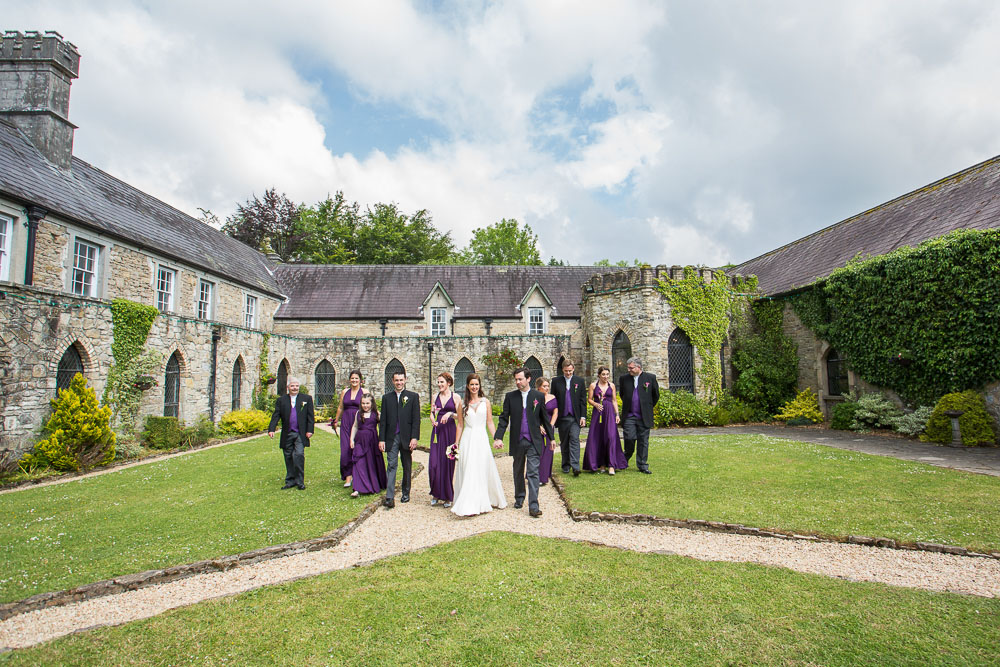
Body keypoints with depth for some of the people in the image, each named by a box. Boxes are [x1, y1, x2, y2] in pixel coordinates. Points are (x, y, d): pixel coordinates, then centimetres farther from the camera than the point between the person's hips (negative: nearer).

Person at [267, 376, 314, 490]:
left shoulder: (307, 398, 6)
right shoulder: (281, 400, 10)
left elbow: (310, 416, 4)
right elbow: (275, 416, 5)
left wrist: (310, 430, -5)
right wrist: (271, 429, -8)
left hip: (300, 434, -2)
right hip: (287, 435, 3)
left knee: (299, 455, -13)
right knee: (288, 458, 8)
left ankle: (300, 481, -3)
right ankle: (290, 481, 19)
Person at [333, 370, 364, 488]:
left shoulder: (364, 392, 1)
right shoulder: (345, 392, 10)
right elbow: (340, 408, 18)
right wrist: (336, 421, 22)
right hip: (346, 423, 3)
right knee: (346, 449, -2)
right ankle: (347, 477, 5)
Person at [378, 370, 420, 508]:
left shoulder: (413, 397, 3)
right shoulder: (386, 398, 9)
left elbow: (416, 419, -2)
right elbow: (383, 420, 7)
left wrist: (414, 437, -10)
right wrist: (381, 439, 0)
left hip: (406, 437, 0)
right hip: (392, 437, 1)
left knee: (407, 467, 9)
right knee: (392, 465, -7)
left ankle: (405, 493, 24)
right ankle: (390, 498, -9)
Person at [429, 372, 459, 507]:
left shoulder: (455, 397, 1)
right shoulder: (436, 397, 11)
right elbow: (432, 413, 13)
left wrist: (450, 414, -18)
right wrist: (433, 420, -7)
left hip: (450, 431, -3)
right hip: (437, 431, 3)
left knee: (448, 463, 1)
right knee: (434, 463, -3)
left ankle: (447, 496, 15)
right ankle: (436, 493, 15)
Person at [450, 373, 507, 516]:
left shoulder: (485, 402, 6)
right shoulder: (463, 403, 5)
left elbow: (490, 423, 7)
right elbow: (460, 425, 8)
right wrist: (457, 444, 8)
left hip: (482, 439, 0)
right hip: (467, 440, 0)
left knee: (484, 470, 4)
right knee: (468, 472, -1)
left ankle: (487, 501, 17)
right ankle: (469, 506, 3)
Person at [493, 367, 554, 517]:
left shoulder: (539, 396, 1)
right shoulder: (510, 396, 2)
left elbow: (545, 418, 8)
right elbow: (503, 418, -1)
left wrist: (551, 437, 9)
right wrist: (498, 437, -11)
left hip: (534, 441, -2)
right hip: (517, 441, 2)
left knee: (533, 473, -7)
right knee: (518, 471, 16)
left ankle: (533, 506, -5)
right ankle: (519, 498, 35)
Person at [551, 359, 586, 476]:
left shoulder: (580, 381, 5)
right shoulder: (556, 381, 4)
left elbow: (583, 400, 5)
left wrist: (583, 416, -2)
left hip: (575, 417, -1)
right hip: (562, 417, 1)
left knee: (574, 440, -12)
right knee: (564, 442, 9)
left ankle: (575, 467, -13)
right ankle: (566, 465, 21)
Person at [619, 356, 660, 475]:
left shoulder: (650, 378, 0)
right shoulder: (623, 379, 4)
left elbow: (656, 395, 12)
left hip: (644, 416, 0)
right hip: (629, 416, 0)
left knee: (643, 441, 4)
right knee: (630, 438, -8)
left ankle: (642, 465, 14)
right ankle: (624, 460, 16)